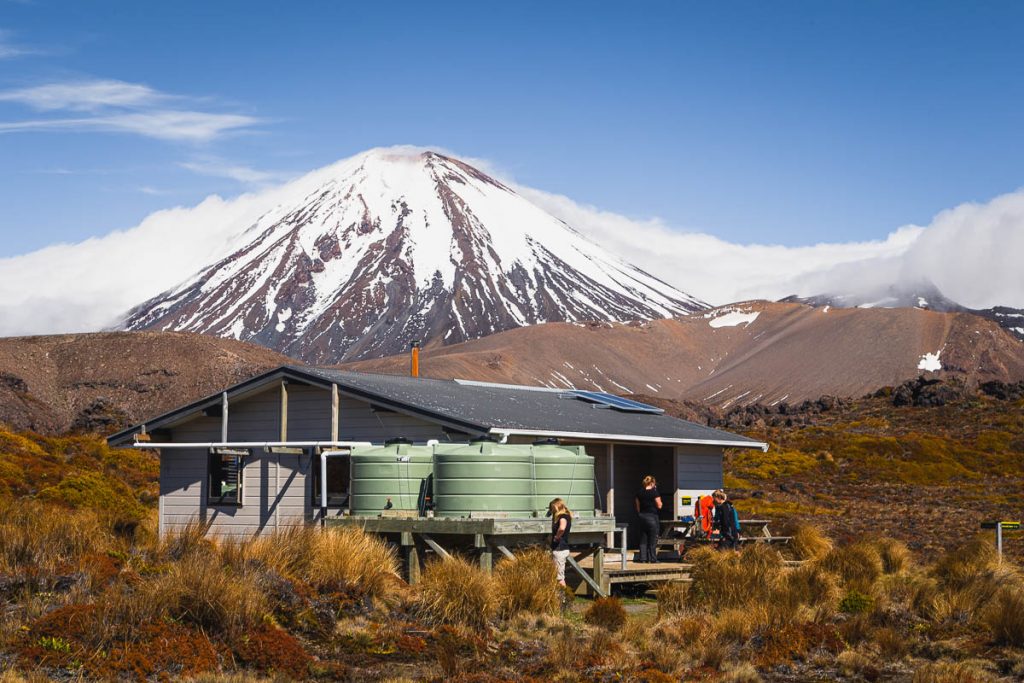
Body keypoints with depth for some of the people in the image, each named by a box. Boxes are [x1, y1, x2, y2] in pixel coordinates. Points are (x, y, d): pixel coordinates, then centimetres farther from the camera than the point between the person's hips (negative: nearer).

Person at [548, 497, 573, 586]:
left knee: (559, 577, -6)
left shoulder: (563, 516, -16)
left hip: (560, 549, -10)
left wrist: (556, 537, -21)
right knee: (560, 576, 15)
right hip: (560, 549, 10)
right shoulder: (563, 516, 12)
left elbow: (562, 528, -36)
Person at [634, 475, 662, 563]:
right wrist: (659, 500, 10)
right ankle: (652, 558, 1)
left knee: (643, 539, 9)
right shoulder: (654, 492, -9)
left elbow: (638, 507, 9)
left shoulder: (640, 493, 6)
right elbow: (659, 506, -8)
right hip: (652, 516, -5)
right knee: (653, 539, 2)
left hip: (642, 516, 5)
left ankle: (643, 558, 6)